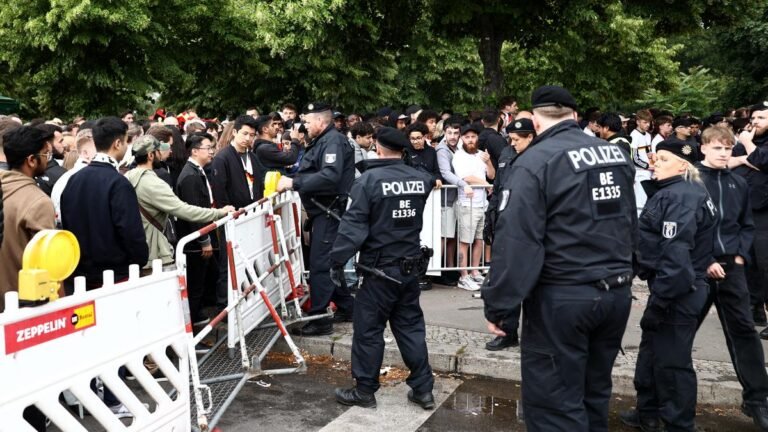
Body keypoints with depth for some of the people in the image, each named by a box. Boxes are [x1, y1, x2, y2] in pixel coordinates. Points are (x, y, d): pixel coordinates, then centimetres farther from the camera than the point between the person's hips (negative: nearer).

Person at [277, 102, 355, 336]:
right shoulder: (321, 141, 19)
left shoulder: (333, 141, -14)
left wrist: (294, 183, -26)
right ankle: (346, 307, 28)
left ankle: (319, 319, -3)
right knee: (329, 261, 17)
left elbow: (330, 176, -29)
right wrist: (291, 181, 4)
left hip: (330, 211, -11)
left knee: (320, 264, -8)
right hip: (323, 210, 11)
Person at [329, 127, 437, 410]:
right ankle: (423, 389, 19)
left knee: (368, 329, 7)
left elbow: (353, 225, -16)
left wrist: (337, 260, -10)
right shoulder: (420, 179, 1)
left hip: (380, 268, -5)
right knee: (411, 326, 15)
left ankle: (365, 391, 17)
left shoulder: (369, 180, -14)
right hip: (411, 265, 6)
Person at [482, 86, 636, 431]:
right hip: (617, 291, 8)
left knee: (554, 403, 3)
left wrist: (497, 306, -14)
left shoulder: (535, 161, -14)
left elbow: (516, 241, -20)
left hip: (562, 297, -7)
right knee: (594, 392, 21)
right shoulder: (616, 154, 9)